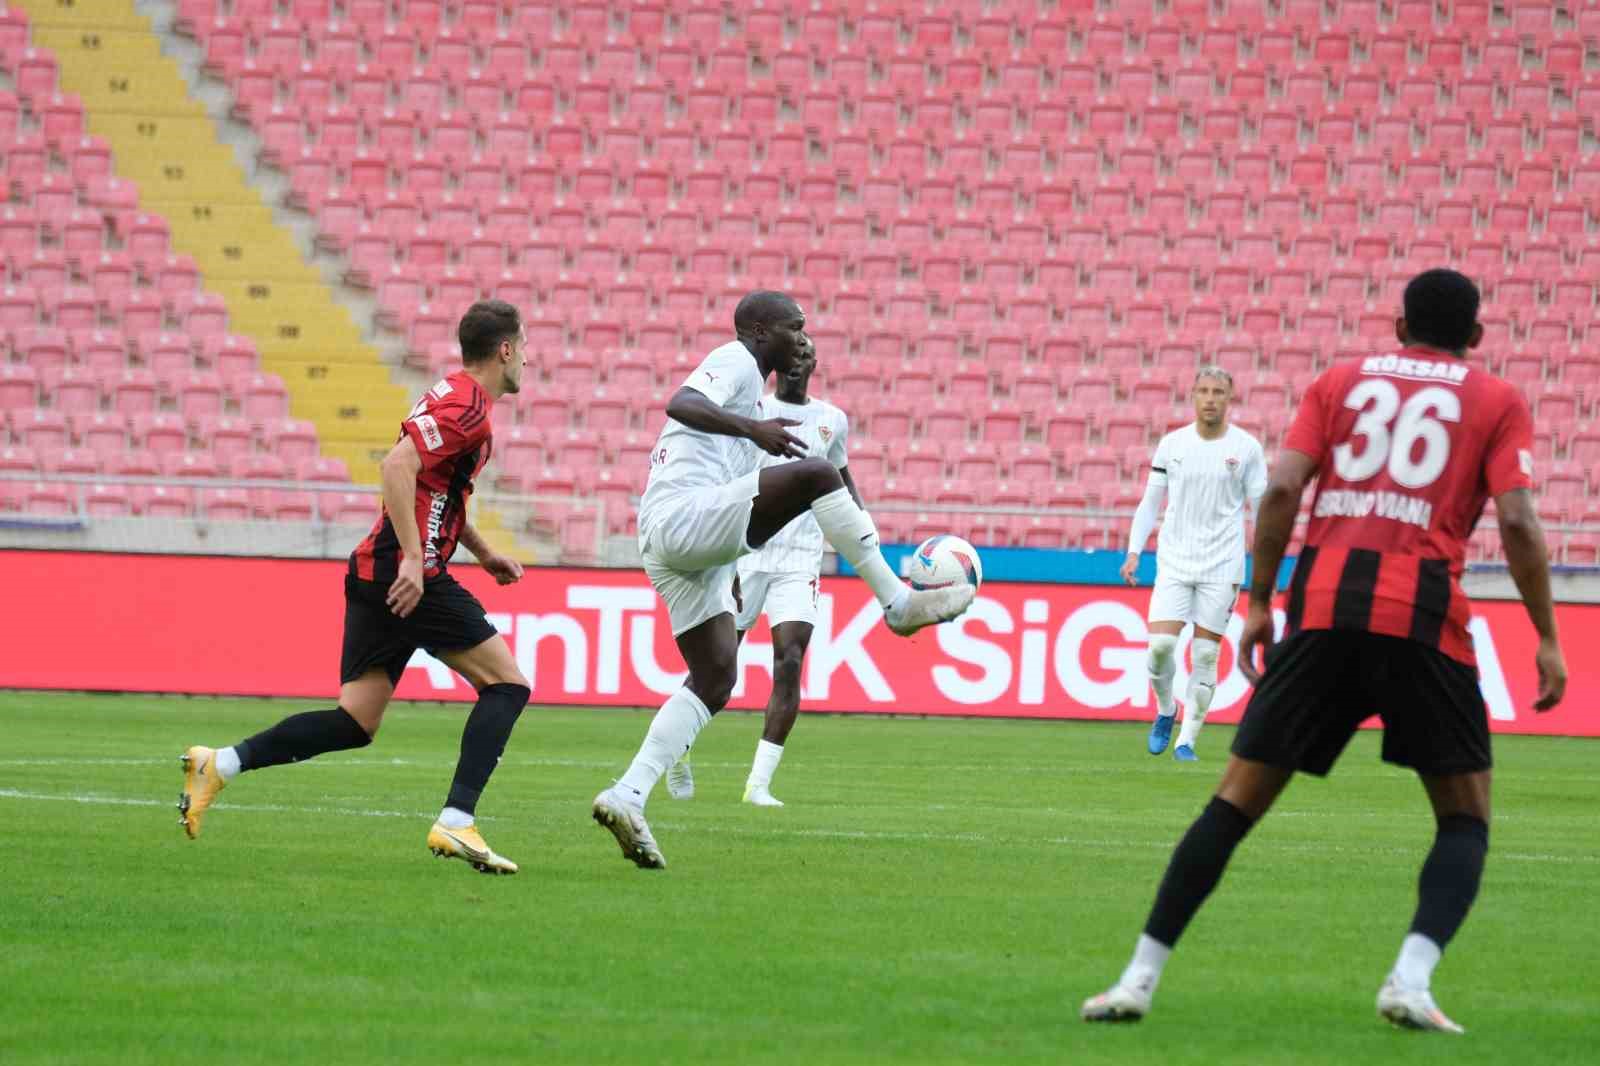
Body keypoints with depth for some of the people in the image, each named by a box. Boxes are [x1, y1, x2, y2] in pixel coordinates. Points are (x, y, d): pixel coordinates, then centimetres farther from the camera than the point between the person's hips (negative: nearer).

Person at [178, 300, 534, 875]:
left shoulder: (454, 395, 21)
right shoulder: (466, 406, -12)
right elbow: (397, 465, -24)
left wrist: (484, 552, 31)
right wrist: (413, 559, -27)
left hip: (374, 574, 10)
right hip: (409, 576, -10)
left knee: (355, 723, 7)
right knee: (506, 683, -4)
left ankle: (220, 764, 0)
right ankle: (455, 823, -12)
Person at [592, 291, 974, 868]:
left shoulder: (738, 372, 31)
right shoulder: (736, 361, 1)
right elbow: (682, 404, -20)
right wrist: (751, 427, -37)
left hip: (668, 548, 11)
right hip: (685, 520, -11)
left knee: (714, 678, 7)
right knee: (815, 474, -21)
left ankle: (627, 797, 0)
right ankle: (899, 602, -19)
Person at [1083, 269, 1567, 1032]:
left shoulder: (1340, 382, 19)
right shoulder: (1498, 403, 13)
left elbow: (1282, 489, 6)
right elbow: (1517, 523, 0)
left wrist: (1259, 604, 10)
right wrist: (1547, 640, 4)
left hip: (1322, 604, 2)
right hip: (1423, 613, -2)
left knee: (1237, 799, 7)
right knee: (1465, 817, 9)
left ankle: (1140, 977, 3)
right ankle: (1412, 980, -14)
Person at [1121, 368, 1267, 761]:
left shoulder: (1246, 448, 0)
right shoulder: (1172, 444, 5)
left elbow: (1261, 507, 4)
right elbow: (1150, 502, 11)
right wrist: (1134, 552, 2)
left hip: (1222, 566, -1)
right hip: (1174, 562, 1)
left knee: (1206, 655, -2)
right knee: (1160, 644, -10)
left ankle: (1186, 741, 7)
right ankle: (1165, 710, 18)